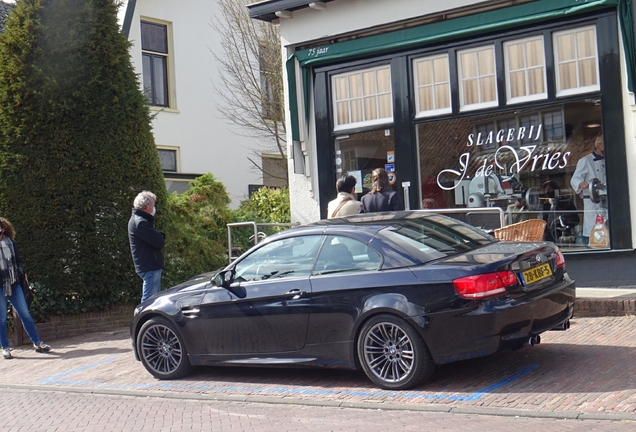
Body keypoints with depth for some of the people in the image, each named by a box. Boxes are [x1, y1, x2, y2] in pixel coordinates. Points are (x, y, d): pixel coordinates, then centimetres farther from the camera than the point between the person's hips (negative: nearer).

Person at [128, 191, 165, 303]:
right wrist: (161, 237, -1)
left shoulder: (138, 219, 15)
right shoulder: (140, 222, -19)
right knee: (148, 301, -8)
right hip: (150, 266, -11)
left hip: (151, 265, 11)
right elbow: (159, 242, -22)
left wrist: (159, 236, -6)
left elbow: (155, 237, 15)